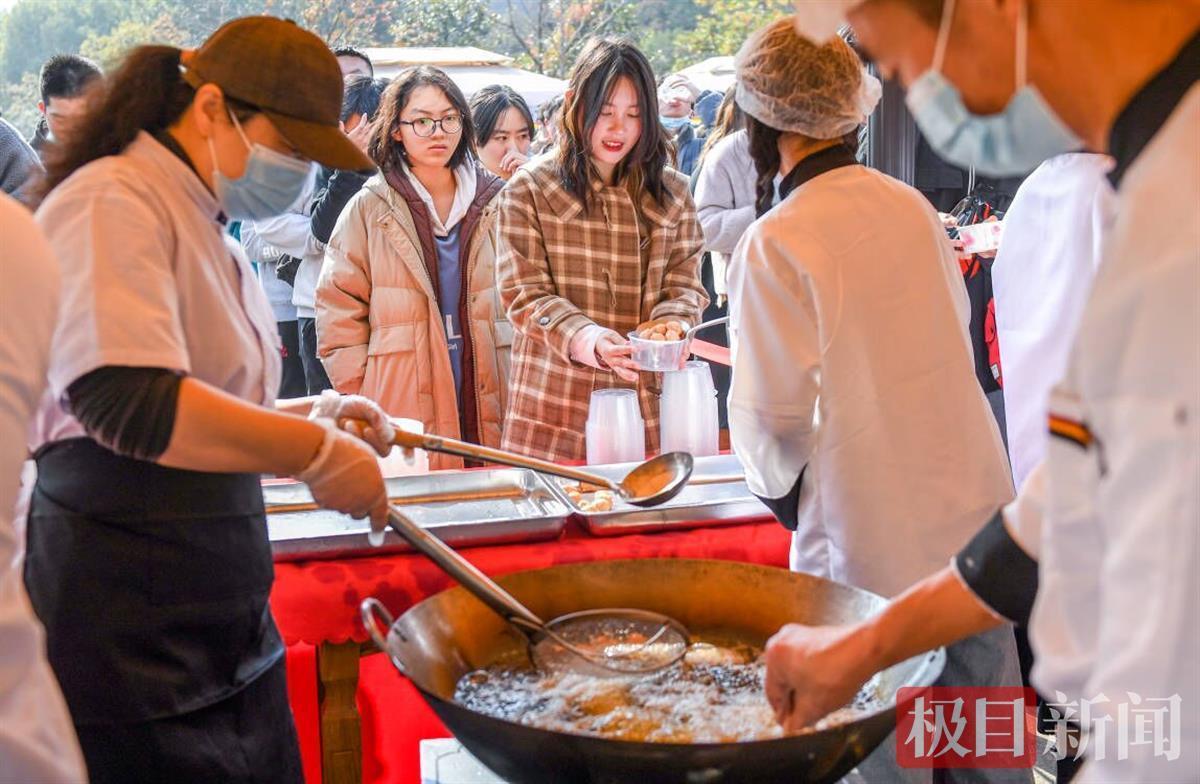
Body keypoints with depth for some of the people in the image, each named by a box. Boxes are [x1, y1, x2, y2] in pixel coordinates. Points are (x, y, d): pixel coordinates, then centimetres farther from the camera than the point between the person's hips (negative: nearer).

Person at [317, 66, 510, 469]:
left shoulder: (496, 203, 11)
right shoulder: (369, 209, 4)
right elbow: (339, 317, 2)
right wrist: (363, 405, -5)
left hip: (490, 409, 2)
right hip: (403, 413, -2)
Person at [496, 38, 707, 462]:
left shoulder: (671, 192, 9)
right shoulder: (529, 189, 0)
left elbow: (685, 285, 8)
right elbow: (524, 294, -5)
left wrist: (670, 328, -16)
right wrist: (588, 340, -22)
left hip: (648, 400, 3)